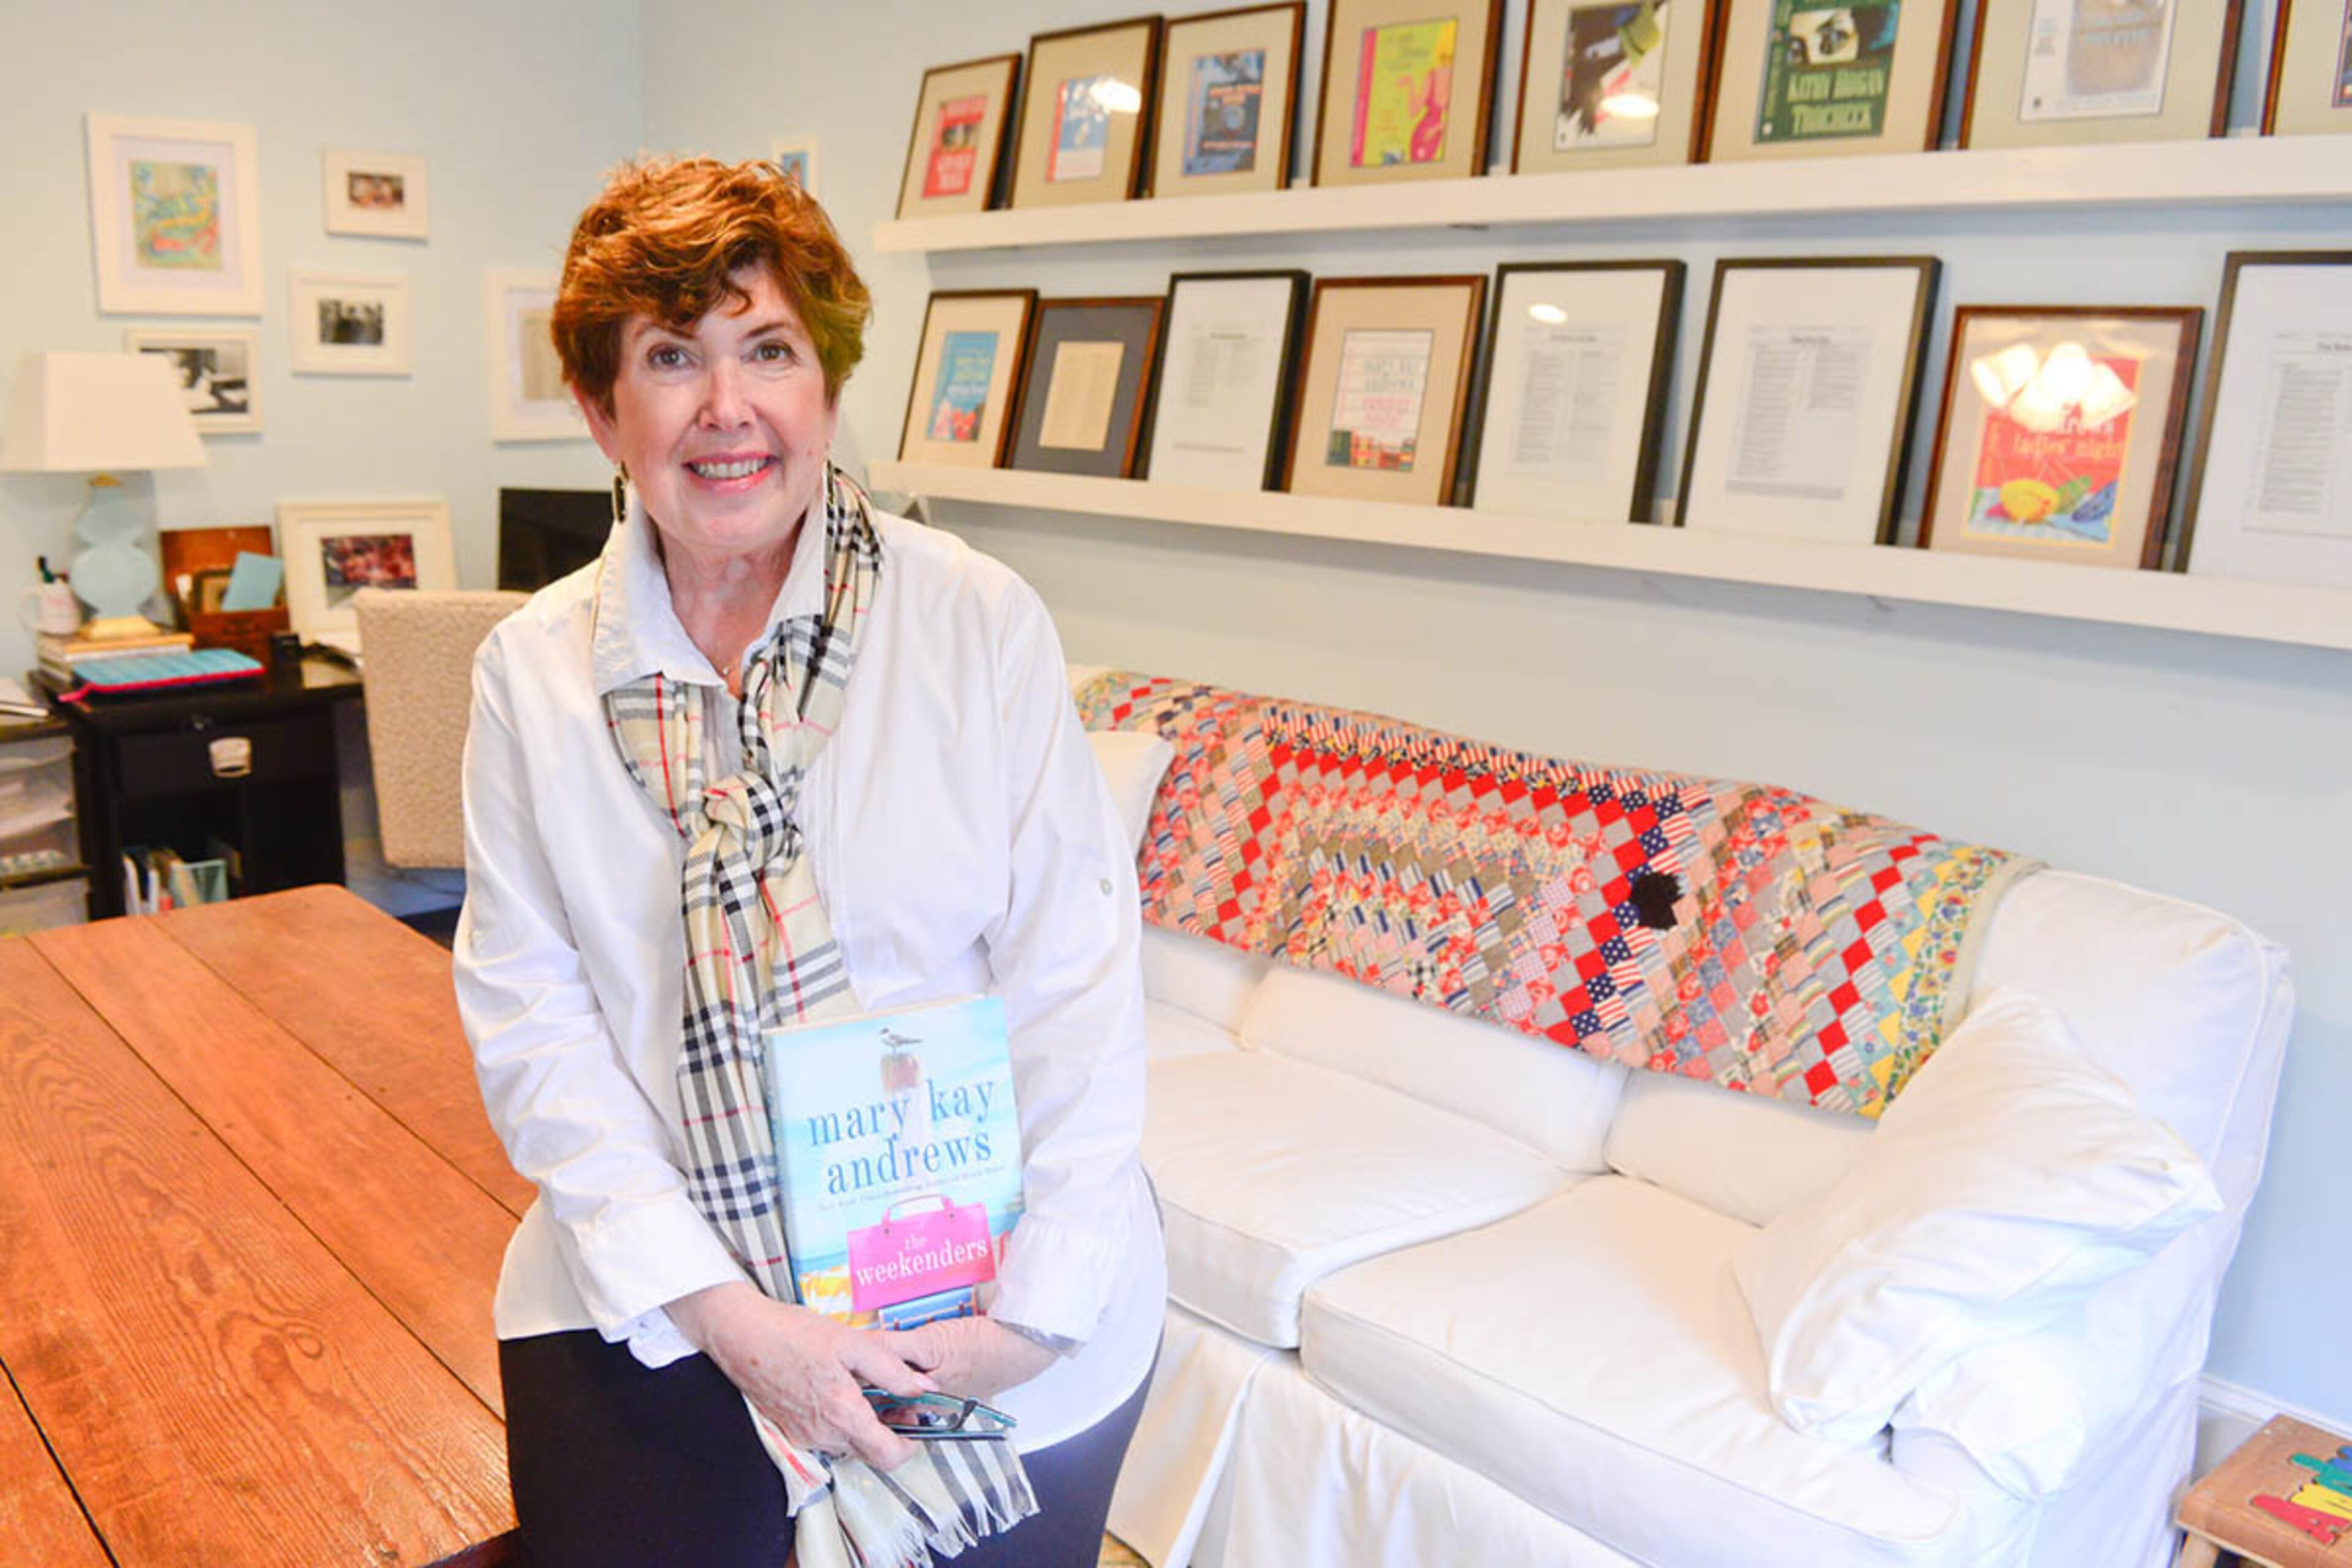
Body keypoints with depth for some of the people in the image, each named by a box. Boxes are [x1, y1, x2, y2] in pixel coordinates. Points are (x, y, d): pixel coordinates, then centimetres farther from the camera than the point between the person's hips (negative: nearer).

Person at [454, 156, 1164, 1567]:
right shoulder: (533, 671, -2)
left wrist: (1038, 1309, -15)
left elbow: (1078, 980, -10)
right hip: (664, 1307, 1)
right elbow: (529, 1014, -5)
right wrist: (719, 1309, -14)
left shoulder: (982, 621, -9)